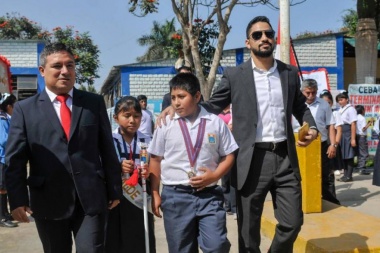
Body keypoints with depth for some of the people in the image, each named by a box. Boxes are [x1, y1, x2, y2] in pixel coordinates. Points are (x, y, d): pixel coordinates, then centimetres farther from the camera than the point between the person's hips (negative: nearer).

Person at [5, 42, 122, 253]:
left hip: (91, 198, 0)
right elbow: (14, 159, -1)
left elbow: (107, 149, 7)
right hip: (48, 201, 0)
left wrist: (114, 190, 7)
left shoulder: (94, 102, 6)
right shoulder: (25, 109, 2)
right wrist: (18, 200, -10)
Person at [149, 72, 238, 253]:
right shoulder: (166, 124, -1)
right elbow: (155, 160, 6)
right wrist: (155, 193, 5)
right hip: (176, 195, 0)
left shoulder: (215, 123, 0)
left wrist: (214, 175, -11)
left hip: (209, 194, 0)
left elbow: (228, 156, 6)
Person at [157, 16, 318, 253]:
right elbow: (213, 106, 5)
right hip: (252, 160, -2)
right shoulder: (235, 75, 2)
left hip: (285, 157, 3)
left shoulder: (290, 73, 10)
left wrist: (312, 128, 2)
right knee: (249, 229, 8)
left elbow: (300, 107, 21)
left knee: (292, 222, 7)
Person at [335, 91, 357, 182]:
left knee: (349, 156, -2)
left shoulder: (350, 109, -9)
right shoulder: (340, 110, 13)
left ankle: (349, 176, 4)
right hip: (341, 134, 8)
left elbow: (353, 124, -14)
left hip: (348, 133, -8)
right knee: (344, 155, 11)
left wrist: (353, 138, -18)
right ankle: (345, 175, 18)